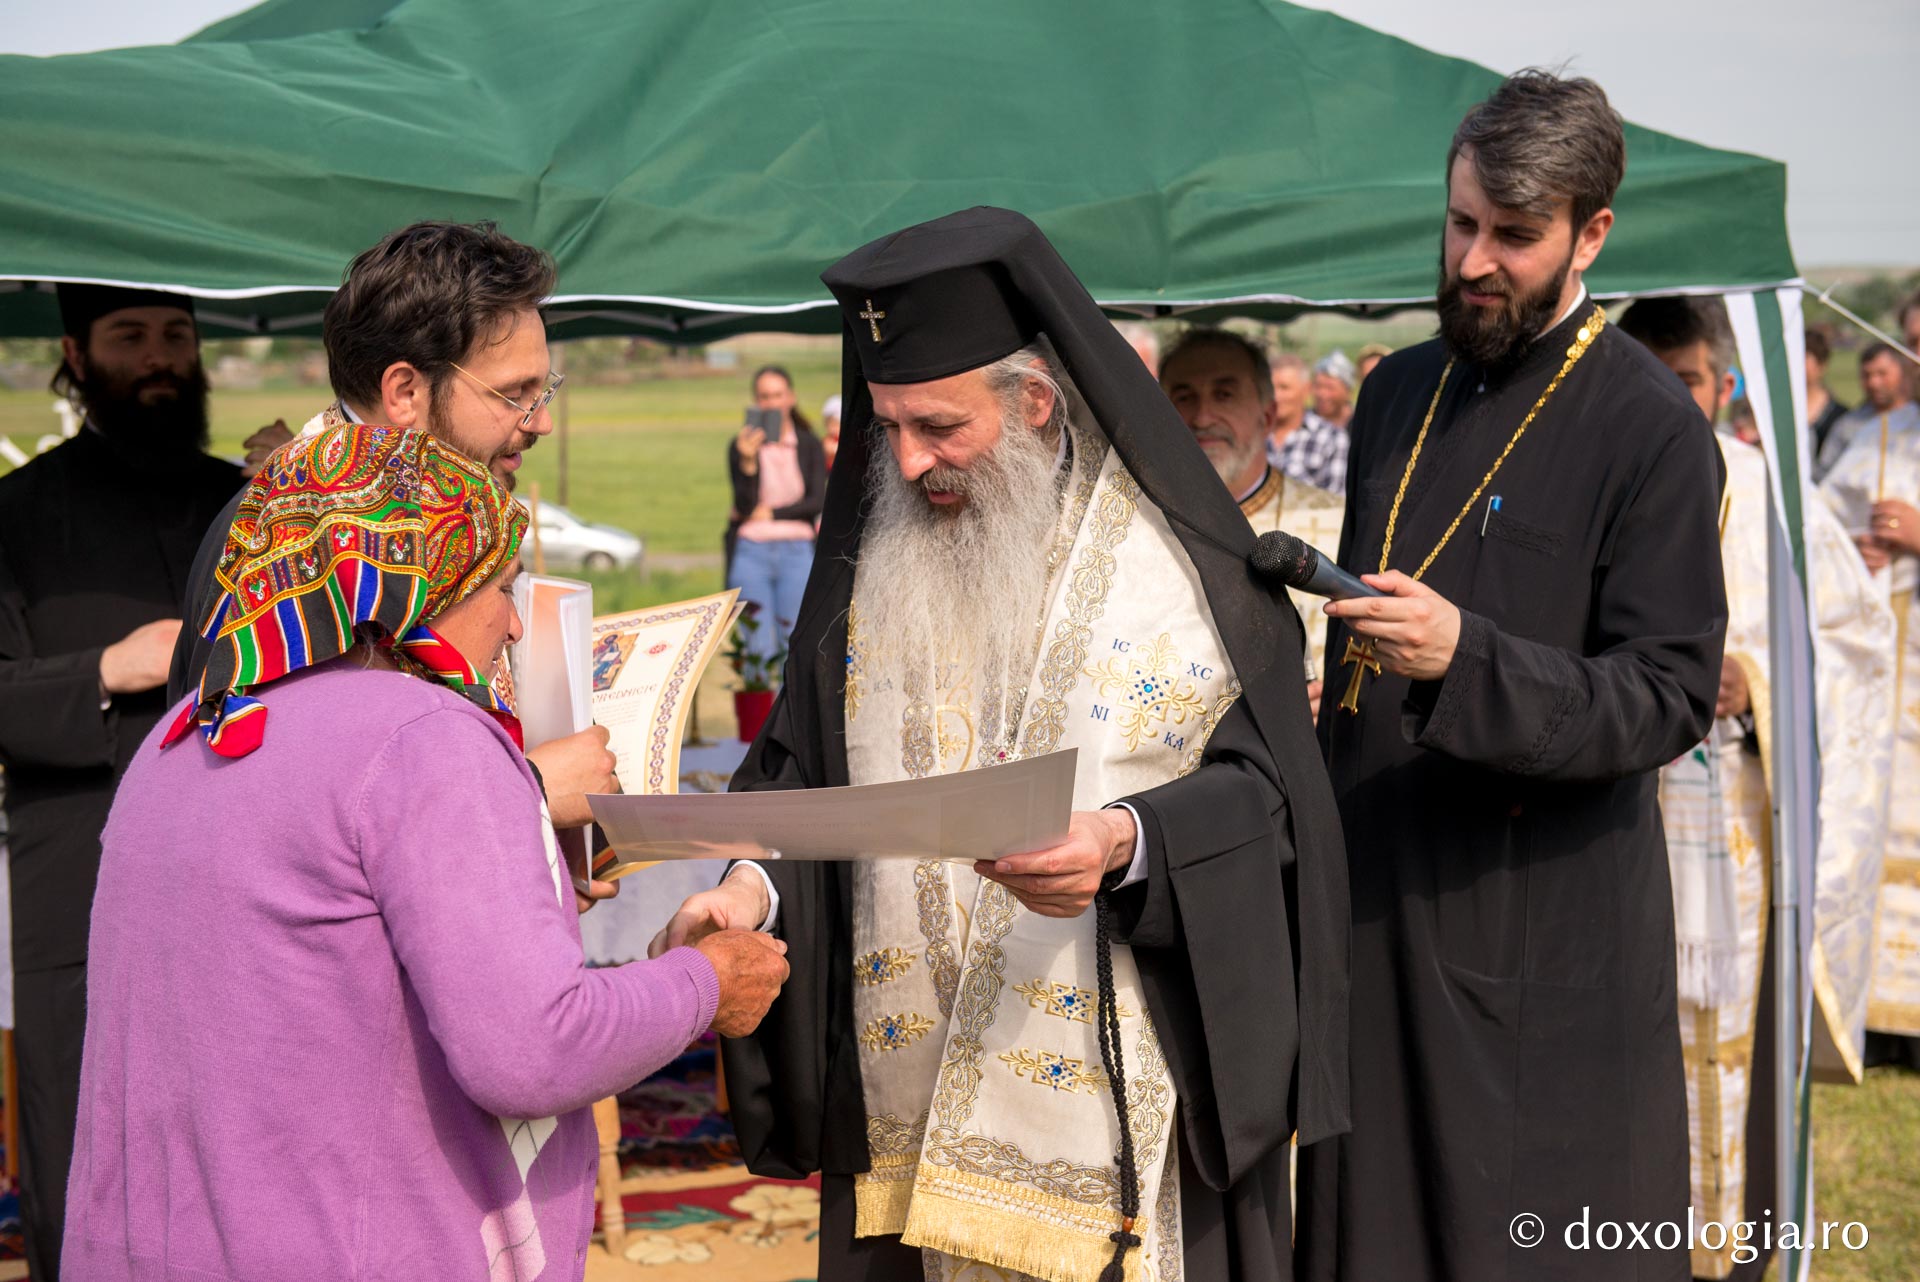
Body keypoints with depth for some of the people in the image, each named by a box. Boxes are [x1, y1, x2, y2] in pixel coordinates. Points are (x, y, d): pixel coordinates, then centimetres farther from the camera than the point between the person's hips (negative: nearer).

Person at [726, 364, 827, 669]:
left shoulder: (809, 446, 6)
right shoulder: (741, 445, 3)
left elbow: (816, 501, -3)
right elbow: (744, 504, -7)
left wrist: (770, 514, -7)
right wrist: (748, 462, -21)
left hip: (797, 553, 1)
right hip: (752, 553, -1)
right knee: (759, 650, -3)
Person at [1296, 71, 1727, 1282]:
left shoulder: (1651, 428, -10)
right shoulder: (1401, 391, 11)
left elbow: (1671, 696, -15)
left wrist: (1463, 657, -29)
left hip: (1540, 924, -6)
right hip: (1376, 894, 6)